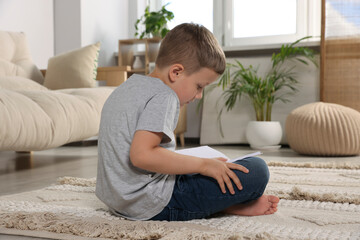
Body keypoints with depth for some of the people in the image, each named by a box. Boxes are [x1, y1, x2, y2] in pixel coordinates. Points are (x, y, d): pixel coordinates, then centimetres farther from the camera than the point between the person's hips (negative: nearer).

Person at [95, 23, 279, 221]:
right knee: (257, 171, -12)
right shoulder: (163, 97, -17)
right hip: (153, 205, -10)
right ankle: (239, 204, 16)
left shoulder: (126, 87, 13)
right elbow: (141, 155, -29)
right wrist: (203, 164, -21)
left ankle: (236, 205, 19)